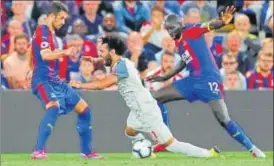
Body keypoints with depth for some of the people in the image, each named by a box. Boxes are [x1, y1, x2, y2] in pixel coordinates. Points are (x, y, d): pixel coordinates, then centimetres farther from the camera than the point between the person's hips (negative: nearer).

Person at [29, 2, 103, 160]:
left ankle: (86, 151, 22)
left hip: (54, 80, 11)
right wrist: (64, 52, -31)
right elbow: (45, 55, -26)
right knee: (54, 106, -37)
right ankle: (39, 151, -40)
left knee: (84, 109, 13)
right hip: (43, 80, -11)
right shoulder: (43, 30, -11)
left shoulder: (50, 32, 18)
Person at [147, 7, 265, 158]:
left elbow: (211, 26, -27)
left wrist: (223, 21, -49)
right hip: (192, 81, 9)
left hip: (209, 80, -9)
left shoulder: (191, 32, -9)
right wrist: (165, 77, 35)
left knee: (224, 120, -16)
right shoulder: (180, 43, 14)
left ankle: (253, 149, -3)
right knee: (156, 98, 8)